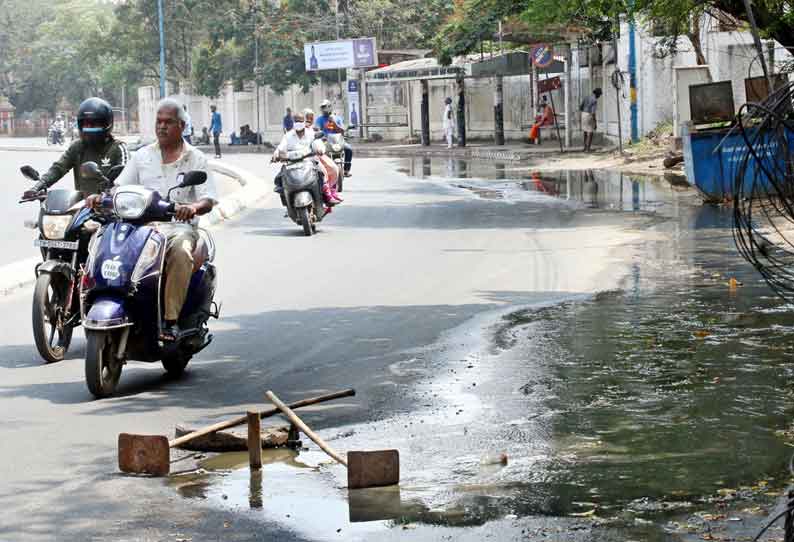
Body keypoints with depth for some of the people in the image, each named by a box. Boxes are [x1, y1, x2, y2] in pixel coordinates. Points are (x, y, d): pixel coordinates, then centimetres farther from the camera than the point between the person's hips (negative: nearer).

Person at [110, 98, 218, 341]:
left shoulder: (196, 159, 9)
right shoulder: (143, 156, 18)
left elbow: (208, 200, 0)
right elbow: (120, 188, 13)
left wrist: (193, 207, -24)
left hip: (180, 226, -2)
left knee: (180, 251, -37)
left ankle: (171, 319, -36)